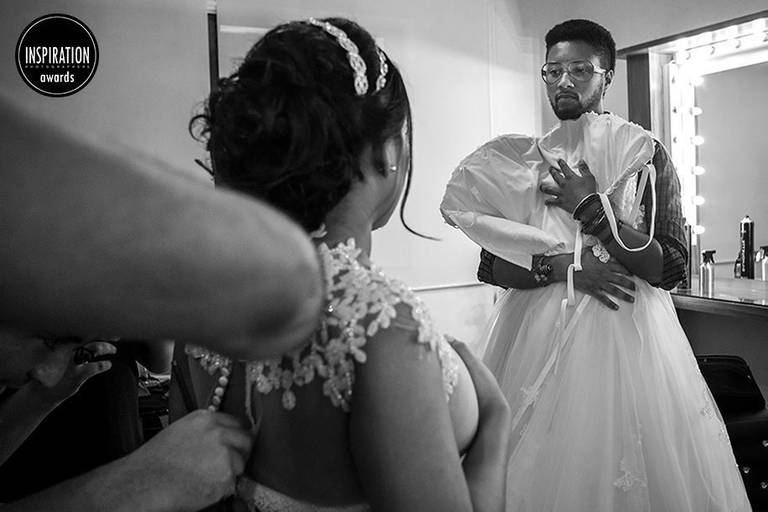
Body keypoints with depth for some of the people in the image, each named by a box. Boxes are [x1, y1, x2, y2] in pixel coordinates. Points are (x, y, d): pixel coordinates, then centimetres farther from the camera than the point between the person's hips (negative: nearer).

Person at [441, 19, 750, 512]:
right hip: (539, 342, 2)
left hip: (627, 341, -1)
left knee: (627, 472, 4)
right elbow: (493, 267, 1)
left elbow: (671, 267, -8)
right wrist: (565, 266, -14)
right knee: (547, 468, 8)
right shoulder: (523, 162, 6)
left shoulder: (647, 155, 1)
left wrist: (593, 209, -13)